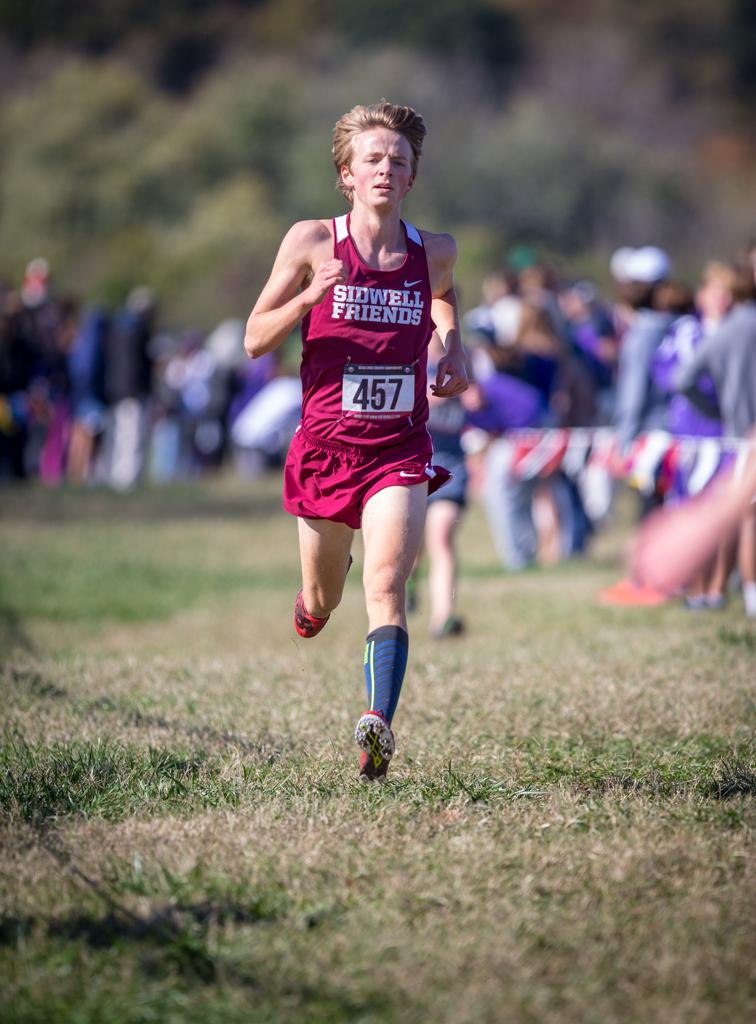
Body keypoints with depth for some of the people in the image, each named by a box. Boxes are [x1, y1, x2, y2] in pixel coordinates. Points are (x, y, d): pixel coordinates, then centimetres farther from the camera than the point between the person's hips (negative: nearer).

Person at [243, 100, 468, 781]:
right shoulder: (313, 242, -4)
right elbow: (255, 341, -1)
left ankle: (378, 725, -33)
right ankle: (314, 601, 53)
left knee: (386, 589, -22)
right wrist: (308, 296, -19)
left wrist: (453, 347, 9)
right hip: (327, 445, 1)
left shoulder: (434, 253, 2)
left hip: (399, 452, 0)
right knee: (323, 602, 17)